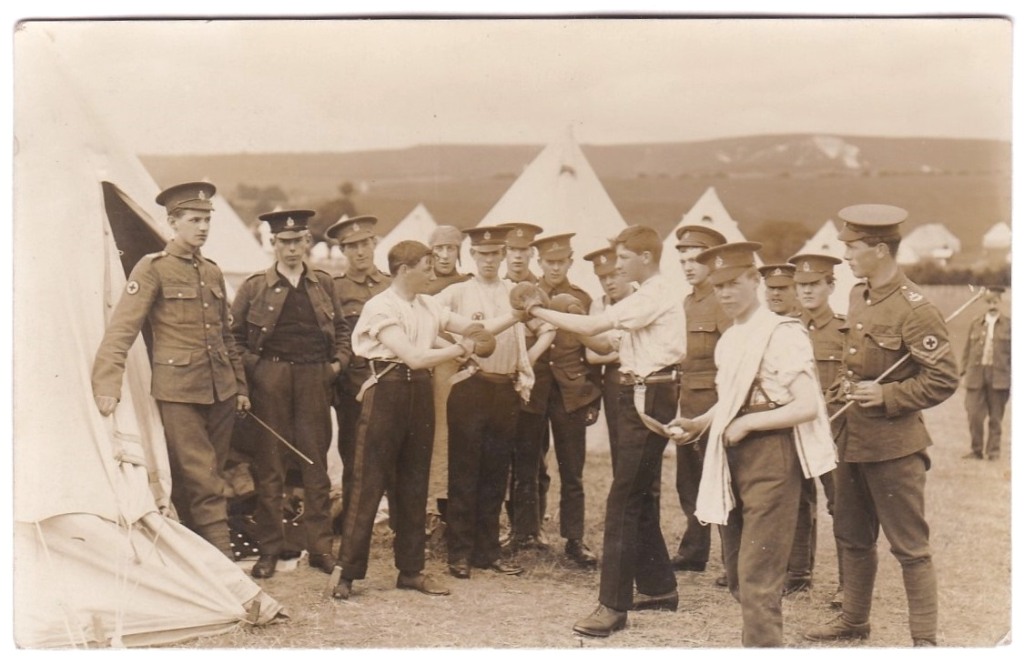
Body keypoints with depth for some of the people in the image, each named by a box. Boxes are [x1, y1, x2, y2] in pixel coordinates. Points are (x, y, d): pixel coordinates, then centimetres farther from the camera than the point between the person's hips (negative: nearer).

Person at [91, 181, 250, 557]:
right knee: (203, 483, -7)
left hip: (220, 389, 6)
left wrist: (240, 385, 19)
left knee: (207, 478, 11)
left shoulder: (212, 272, 14)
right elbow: (122, 328, -14)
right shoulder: (153, 269, -5)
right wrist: (107, 384, -26)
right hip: (178, 390, -6)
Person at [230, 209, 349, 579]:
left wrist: (338, 361, 4)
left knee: (316, 466, 5)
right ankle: (269, 549, 9)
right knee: (269, 467, 2)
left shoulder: (324, 284, 11)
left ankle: (320, 547, 12)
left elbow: (342, 328, 19)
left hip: (315, 380, 2)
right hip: (270, 382, -2)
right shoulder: (255, 287, 4)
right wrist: (253, 367, -6)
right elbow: (233, 335, 6)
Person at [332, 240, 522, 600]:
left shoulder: (428, 306, 10)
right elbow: (414, 356, -19)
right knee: (369, 484, -3)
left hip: (419, 394, 7)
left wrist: (517, 314, 2)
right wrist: (461, 348, -11)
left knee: (414, 485, 11)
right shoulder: (380, 307, -10)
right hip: (386, 392, -7)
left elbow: (475, 329, 10)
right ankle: (348, 573, 3)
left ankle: (411, 569, 19)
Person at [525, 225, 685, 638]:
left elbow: (591, 326, -19)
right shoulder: (653, 295, 18)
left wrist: (538, 311, -13)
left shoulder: (655, 295, -14)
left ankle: (614, 604, -11)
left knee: (624, 499, -12)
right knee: (639, 497, 15)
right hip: (644, 396, 11)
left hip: (647, 399, -11)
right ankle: (658, 587, 25)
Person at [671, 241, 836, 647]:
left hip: (771, 459, -8)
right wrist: (700, 423, 5)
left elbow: (807, 407, -19)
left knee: (758, 575, -8)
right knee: (737, 571, 16)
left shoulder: (783, 335, -13)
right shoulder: (729, 341, 11)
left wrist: (747, 424, -18)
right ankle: (761, 640, 31)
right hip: (734, 459, 9)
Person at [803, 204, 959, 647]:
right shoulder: (857, 296, 7)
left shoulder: (914, 310, -18)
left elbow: (944, 379, -17)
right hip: (852, 439, 8)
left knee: (909, 545, 2)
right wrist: (849, 383, 8)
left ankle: (925, 638, 12)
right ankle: (854, 620, 34)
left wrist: (885, 396, -21)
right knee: (852, 537, 19)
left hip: (893, 444, -8)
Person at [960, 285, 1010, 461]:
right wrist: (964, 372, 5)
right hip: (976, 376, 2)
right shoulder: (975, 324, 10)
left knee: (996, 417, 5)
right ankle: (976, 449, 9)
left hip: (999, 377, -2)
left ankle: (993, 451, 15)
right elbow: (967, 350, 11)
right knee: (974, 415, -4)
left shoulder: (1009, 324, 3)